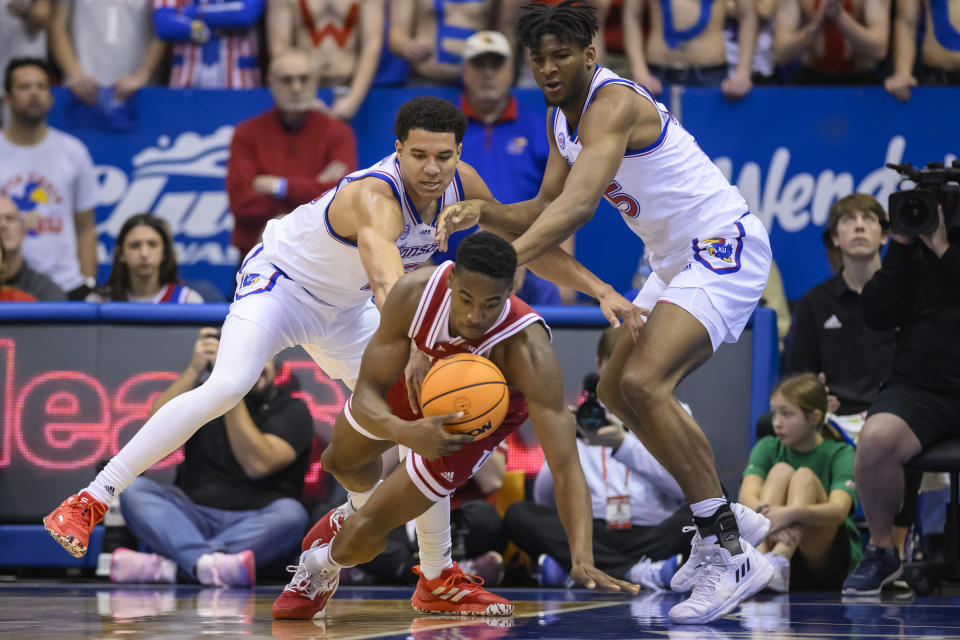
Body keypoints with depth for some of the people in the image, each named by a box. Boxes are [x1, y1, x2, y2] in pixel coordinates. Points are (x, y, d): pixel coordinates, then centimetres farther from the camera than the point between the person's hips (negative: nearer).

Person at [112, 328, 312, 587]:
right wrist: (194, 370, -10)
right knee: (134, 489, -21)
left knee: (291, 513, -34)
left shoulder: (292, 411, 5)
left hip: (256, 526, -2)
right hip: (196, 518, 3)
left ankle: (165, 565, -42)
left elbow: (258, 464, -14)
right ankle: (208, 563, -48)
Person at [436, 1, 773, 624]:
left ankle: (731, 555, -22)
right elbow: (547, 208, 11)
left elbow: (578, 205, -38)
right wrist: (483, 212, -9)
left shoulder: (613, 105, -23)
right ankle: (728, 518, 27)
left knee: (643, 383, -25)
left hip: (725, 247, -11)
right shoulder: (562, 118, 8)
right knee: (618, 390, 17)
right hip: (677, 258, 11)